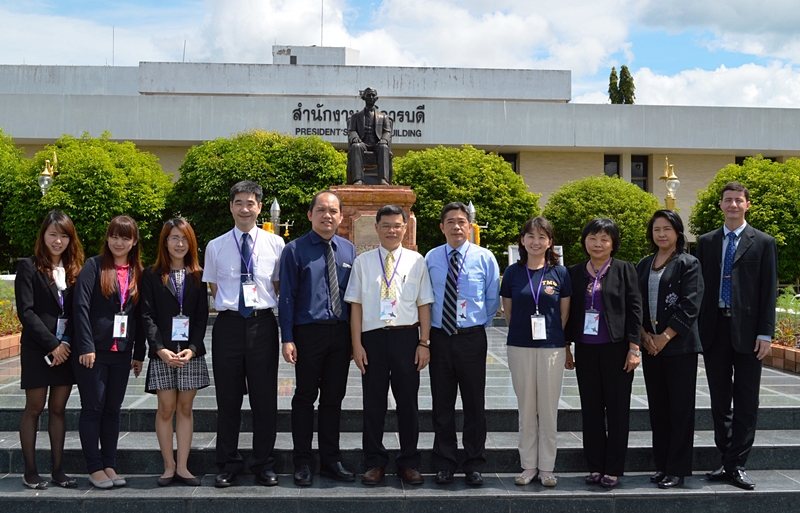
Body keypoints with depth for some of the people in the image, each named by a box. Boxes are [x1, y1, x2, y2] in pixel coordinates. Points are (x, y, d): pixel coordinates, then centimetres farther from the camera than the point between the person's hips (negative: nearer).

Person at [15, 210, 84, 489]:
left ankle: (57, 469, 14)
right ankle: (30, 471, 11)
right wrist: (52, 344, -13)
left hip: (66, 350, 4)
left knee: (58, 409, 8)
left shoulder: (74, 270, 9)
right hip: (38, 349, -4)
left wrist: (68, 343, -7)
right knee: (34, 409, 3)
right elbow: (25, 311, -10)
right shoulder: (29, 267, -3)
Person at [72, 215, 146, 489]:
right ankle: (94, 468, 11)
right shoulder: (94, 266, -4)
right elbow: (81, 306, -10)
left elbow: (140, 315, 11)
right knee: (93, 408, 2)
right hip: (93, 350, -4)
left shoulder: (138, 273, 9)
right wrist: (86, 347, -15)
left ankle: (110, 466, 18)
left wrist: (139, 353, 8)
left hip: (121, 352, 4)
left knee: (113, 409, 9)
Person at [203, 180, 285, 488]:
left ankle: (263, 466, 17)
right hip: (228, 324, 1)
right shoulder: (216, 247, 7)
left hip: (262, 324, 0)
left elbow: (280, 288, 11)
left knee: (265, 398, 4)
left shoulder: (275, 244, 5)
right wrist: (230, 307, 4)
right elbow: (214, 289, 14)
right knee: (228, 398, 7)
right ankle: (228, 465, 20)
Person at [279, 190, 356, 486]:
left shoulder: (348, 250, 9)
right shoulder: (295, 250, -3)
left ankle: (331, 460, 24)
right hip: (309, 331, -3)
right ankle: (303, 462, 17)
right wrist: (287, 339, -11)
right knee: (305, 396, 5)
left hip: (341, 332, 4)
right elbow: (287, 296, -5)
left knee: (334, 397, 12)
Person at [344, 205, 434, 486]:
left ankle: (409, 463, 20)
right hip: (373, 337, 0)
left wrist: (424, 343, -2)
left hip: (406, 336, 0)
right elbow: (356, 304, 3)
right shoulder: (363, 262, 5)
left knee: (407, 400, 7)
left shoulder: (416, 261, 5)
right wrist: (357, 345, -3)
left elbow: (424, 304, 4)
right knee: (373, 402, 7)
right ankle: (375, 463, 20)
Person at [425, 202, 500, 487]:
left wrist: (482, 324, 6)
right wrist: (429, 325, 5)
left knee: (475, 403, 6)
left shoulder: (484, 257, -1)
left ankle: (474, 465, 19)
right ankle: (444, 465, 20)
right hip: (439, 336, 2)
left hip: (472, 337, -1)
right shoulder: (431, 258, 4)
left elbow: (493, 299, 7)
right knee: (442, 403, 8)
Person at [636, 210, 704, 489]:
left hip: (679, 346, -5)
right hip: (650, 347, 5)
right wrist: (645, 335, -4)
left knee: (680, 408, 0)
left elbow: (690, 306, -12)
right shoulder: (643, 265, 13)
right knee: (657, 408, 9)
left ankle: (677, 469, 7)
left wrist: (664, 337, -14)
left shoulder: (688, 264, -3)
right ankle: (662, 465, 18)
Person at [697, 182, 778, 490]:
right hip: (714, 329, 3)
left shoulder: (763, 243, 2)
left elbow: (769, 291, -2)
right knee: (719, 400, 10)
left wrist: (765, 333, -8)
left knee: (745, 402, 2)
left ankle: (736, 465, 9)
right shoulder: (706, 242, 10)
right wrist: (696, 328, 3)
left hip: (747, 331, -3)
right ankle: (727, 460, 20)